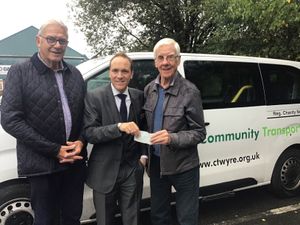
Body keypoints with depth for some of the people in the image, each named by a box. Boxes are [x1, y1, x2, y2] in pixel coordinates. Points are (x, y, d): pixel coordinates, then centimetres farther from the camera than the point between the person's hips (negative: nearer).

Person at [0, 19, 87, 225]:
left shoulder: (75, 74, 9)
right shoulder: (19, 72, -5)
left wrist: (81, 141, -8)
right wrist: (55, 150, -15)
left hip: (75, 161, 4)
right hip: (42, 164, -4)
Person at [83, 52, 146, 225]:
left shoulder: (139, 96, 2)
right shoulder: (94, 97, -9)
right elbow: (89, 133, -16)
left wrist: (144, 155, 1)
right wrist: (119, 127, -29)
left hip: (133, 169, 3)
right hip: (105, 171, -2)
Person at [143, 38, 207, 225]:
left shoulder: (189, 92, -15)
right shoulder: (149, 89, 2)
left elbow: (199, 133, -13)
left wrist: (172, 138, -28)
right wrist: (145, 153, 3)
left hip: (183, 167, -5)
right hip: (156, 164, 5)